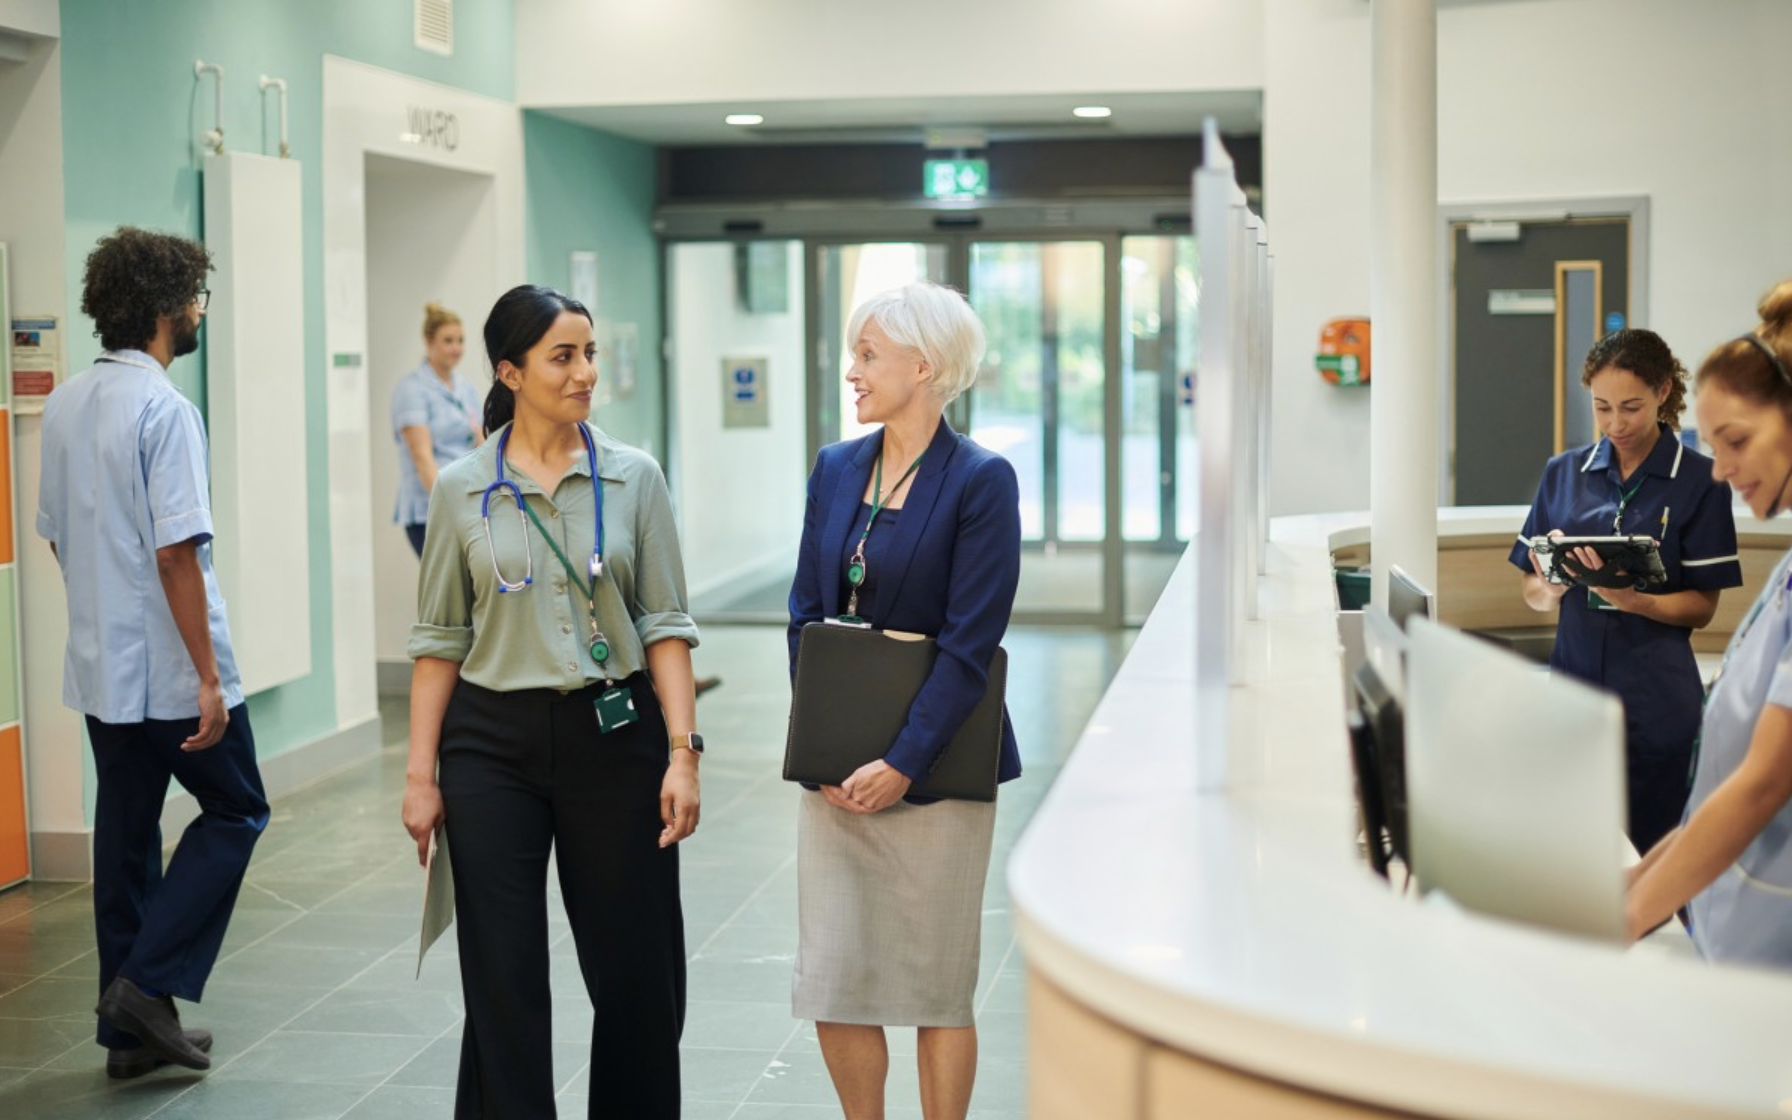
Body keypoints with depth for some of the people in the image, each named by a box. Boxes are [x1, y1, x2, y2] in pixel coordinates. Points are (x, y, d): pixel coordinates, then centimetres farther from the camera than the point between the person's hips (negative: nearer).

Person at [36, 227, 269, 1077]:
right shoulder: (163, 409, -18)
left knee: (124, 834, 12)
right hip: (168, 670, -8)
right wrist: (208, 676, -18)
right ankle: (149, 983, 0)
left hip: (98, 667, 8)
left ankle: (130, 1028, 17)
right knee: (235, 812, 8)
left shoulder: (65, 404, 7)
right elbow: (176, 555, -21)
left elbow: (55, 535, 15)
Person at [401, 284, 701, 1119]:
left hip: (612, 735, 0)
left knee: (634, 969, 6)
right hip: (494, 745, 0)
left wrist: (683, 752, -8)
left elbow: (665, 625, 0)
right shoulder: (461, 490, 2)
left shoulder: (633, 478, 1)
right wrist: (421, 773, 0)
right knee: (502, 978, 3)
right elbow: (439, 639, 4)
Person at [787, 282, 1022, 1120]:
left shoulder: (981, 480, -9)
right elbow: (805, 613, 8)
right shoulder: (835, 469, 9)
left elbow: (970, 641, -13)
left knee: (936, 986, 5)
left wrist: (903, 764, -17)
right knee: (830, 979, 6)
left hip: (932, 765, -5)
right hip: (837, 764, 5)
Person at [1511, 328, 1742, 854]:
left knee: (1645, 848, 2)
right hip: (1573, 681, 3)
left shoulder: (1699, 482, -2)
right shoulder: (1564, 473, 7)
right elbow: (1534, 594, 9)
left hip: (1656, 698, -3)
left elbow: (1702, 606, -2)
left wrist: (1632, 600, -20)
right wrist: (1552, 585, -14)